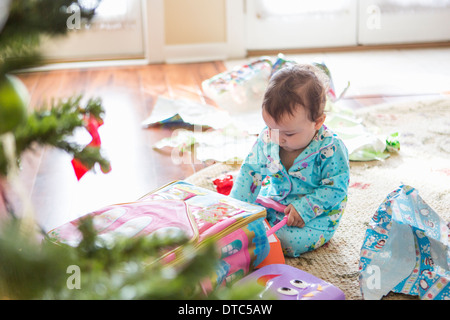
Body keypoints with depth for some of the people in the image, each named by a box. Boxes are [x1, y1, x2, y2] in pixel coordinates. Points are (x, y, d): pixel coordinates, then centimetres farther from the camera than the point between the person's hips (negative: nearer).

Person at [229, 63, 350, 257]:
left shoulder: (330, 149, -26)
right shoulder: (267, 139, -12)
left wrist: (304, 208, -28)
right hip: (273, 202, 5)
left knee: (290, 241, -28)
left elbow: (336, 188, -19)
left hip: (315, 215, -4)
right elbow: (250, 172, -5)